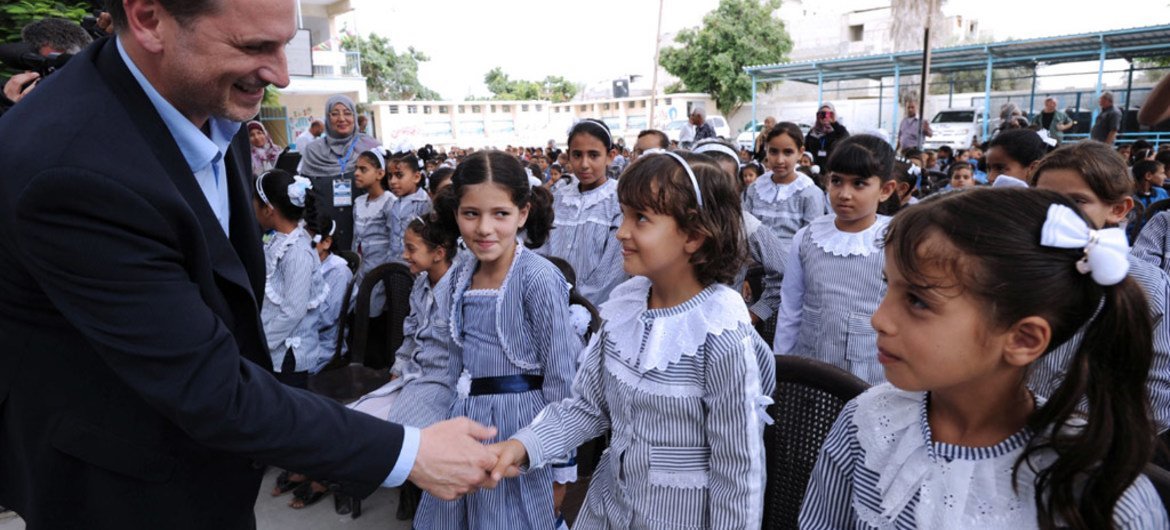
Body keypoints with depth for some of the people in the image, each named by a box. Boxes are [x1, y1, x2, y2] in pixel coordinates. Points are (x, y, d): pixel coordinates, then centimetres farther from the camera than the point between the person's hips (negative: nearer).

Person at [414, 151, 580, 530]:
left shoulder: (539, 278, -17)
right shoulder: (460, 275, 3)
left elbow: (560, 375, -14)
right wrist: (456, 414, 15)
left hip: (519, 426, -6)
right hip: (464, 421, 7)